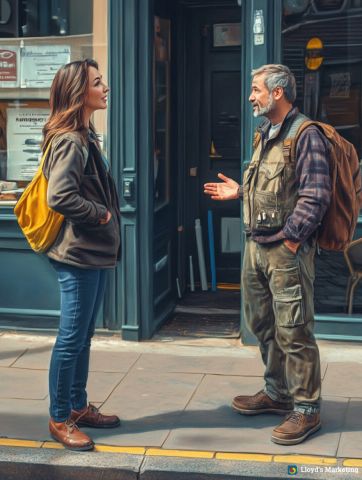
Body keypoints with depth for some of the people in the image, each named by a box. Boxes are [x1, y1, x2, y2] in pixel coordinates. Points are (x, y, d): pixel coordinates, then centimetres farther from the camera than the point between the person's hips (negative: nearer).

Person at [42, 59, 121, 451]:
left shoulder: (85, 136, 14)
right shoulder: (70, 141, -17)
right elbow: (59, 197, -27)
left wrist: (105, 216, 9)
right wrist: (99, 214, -16)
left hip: (94, 253, 10)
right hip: (78, 256, -10)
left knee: (83, 337, 17)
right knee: (71, 338, 0)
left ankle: (78, 407, 29)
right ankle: (59, 420, 11)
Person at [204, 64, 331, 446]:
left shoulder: (306, 136, -13)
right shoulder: (265, 135, 16)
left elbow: (315, 196, -18)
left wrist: (290, 240, -19)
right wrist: (239, 191, 15)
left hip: (287, 249, -9)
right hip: (256, 245, 9)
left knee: (293, 331, -4)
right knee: (262, 324, 17)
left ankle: (306, 408, 8)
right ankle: (277, 392, 33)